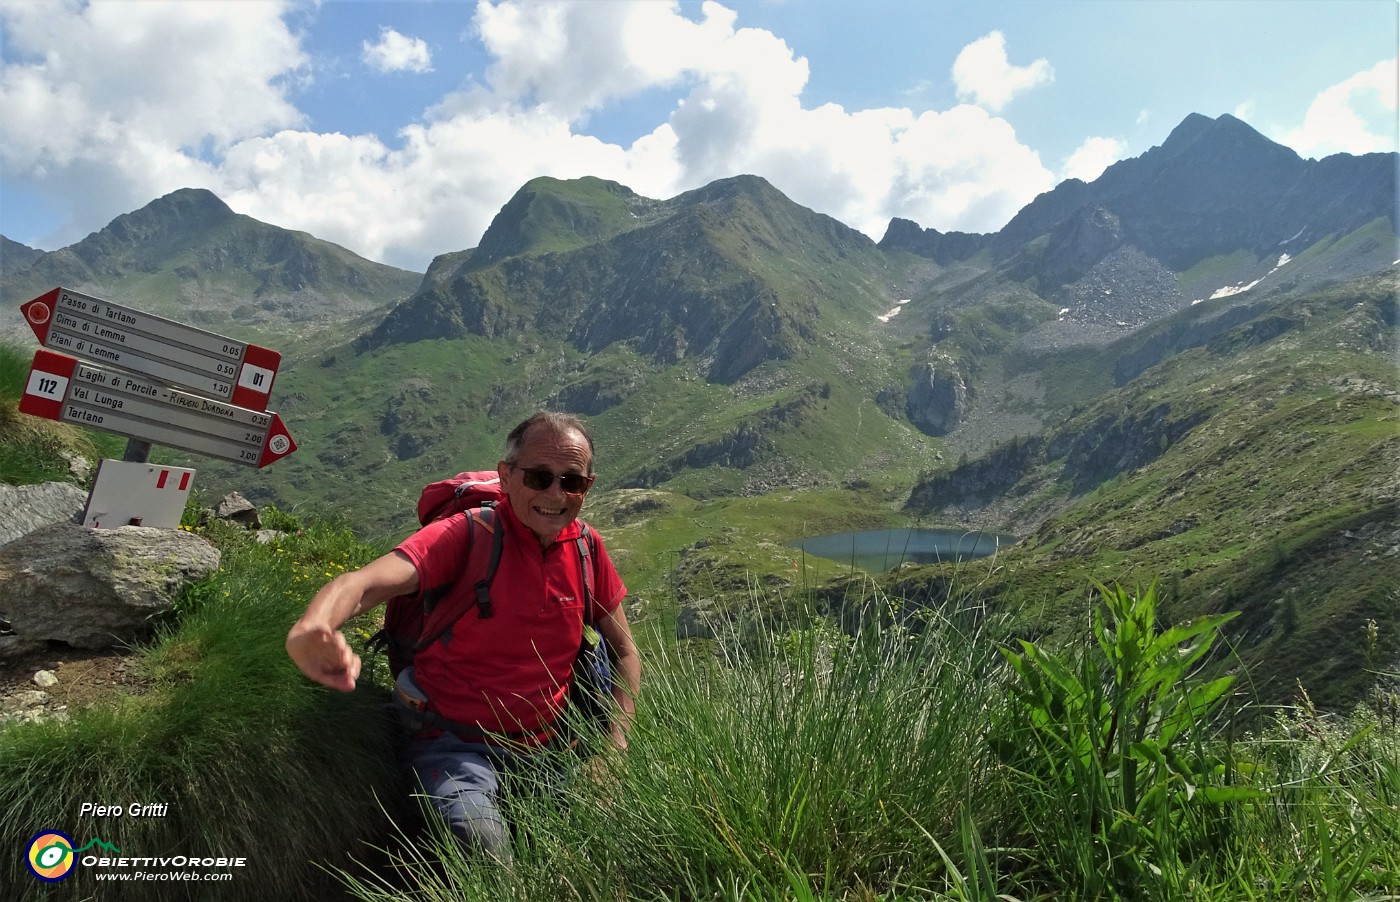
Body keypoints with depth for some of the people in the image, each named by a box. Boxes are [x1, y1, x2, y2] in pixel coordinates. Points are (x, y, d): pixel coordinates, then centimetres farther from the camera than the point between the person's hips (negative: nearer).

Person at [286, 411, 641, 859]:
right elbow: (366, 582, -33)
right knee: (483, 848, -28)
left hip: (545, 750, 5)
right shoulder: (467, 535, -15)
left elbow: (624, 651, 9)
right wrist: (310, 629, -56)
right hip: (457, 745, -4)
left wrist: (615, 744, -3)